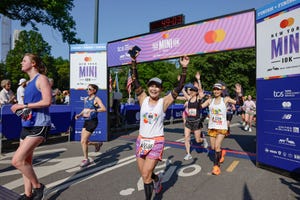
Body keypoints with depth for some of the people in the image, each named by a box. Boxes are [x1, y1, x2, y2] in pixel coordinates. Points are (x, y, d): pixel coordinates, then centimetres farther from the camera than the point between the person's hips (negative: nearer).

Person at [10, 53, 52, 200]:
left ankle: (38, 186, 7)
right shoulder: (29, 82, 19)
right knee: (25, 162, 12)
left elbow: (47, 101, -20)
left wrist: (23, 106, -14)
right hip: (27, 125, 9)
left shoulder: (41, 79, -8)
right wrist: (21, 109, 6)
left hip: (38, 126, -9)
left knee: (17, 161, -13)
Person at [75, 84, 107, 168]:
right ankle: (98, 144, 35)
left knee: (83, 141, -7)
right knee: (84, 142, 8)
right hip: (86, 121, 8)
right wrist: (79, 115, 9)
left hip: (92, 121, -7)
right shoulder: (86, 99, 13)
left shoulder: (96, 99, -9)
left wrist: (93, 110, -32)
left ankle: (86, 159, 11)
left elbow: (104, 109, -23)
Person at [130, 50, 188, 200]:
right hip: (141, 140, 4)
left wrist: (184, 68, -22)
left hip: (156, 142, -3)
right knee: (144, 175, 15)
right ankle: (157, 179, 48)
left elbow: (179, 87, -14)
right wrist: (134, 62, -10)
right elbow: (135, 81, -5)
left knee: (146, 175, -5)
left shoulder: (164, 102, -6)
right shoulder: (143, 99, 0)